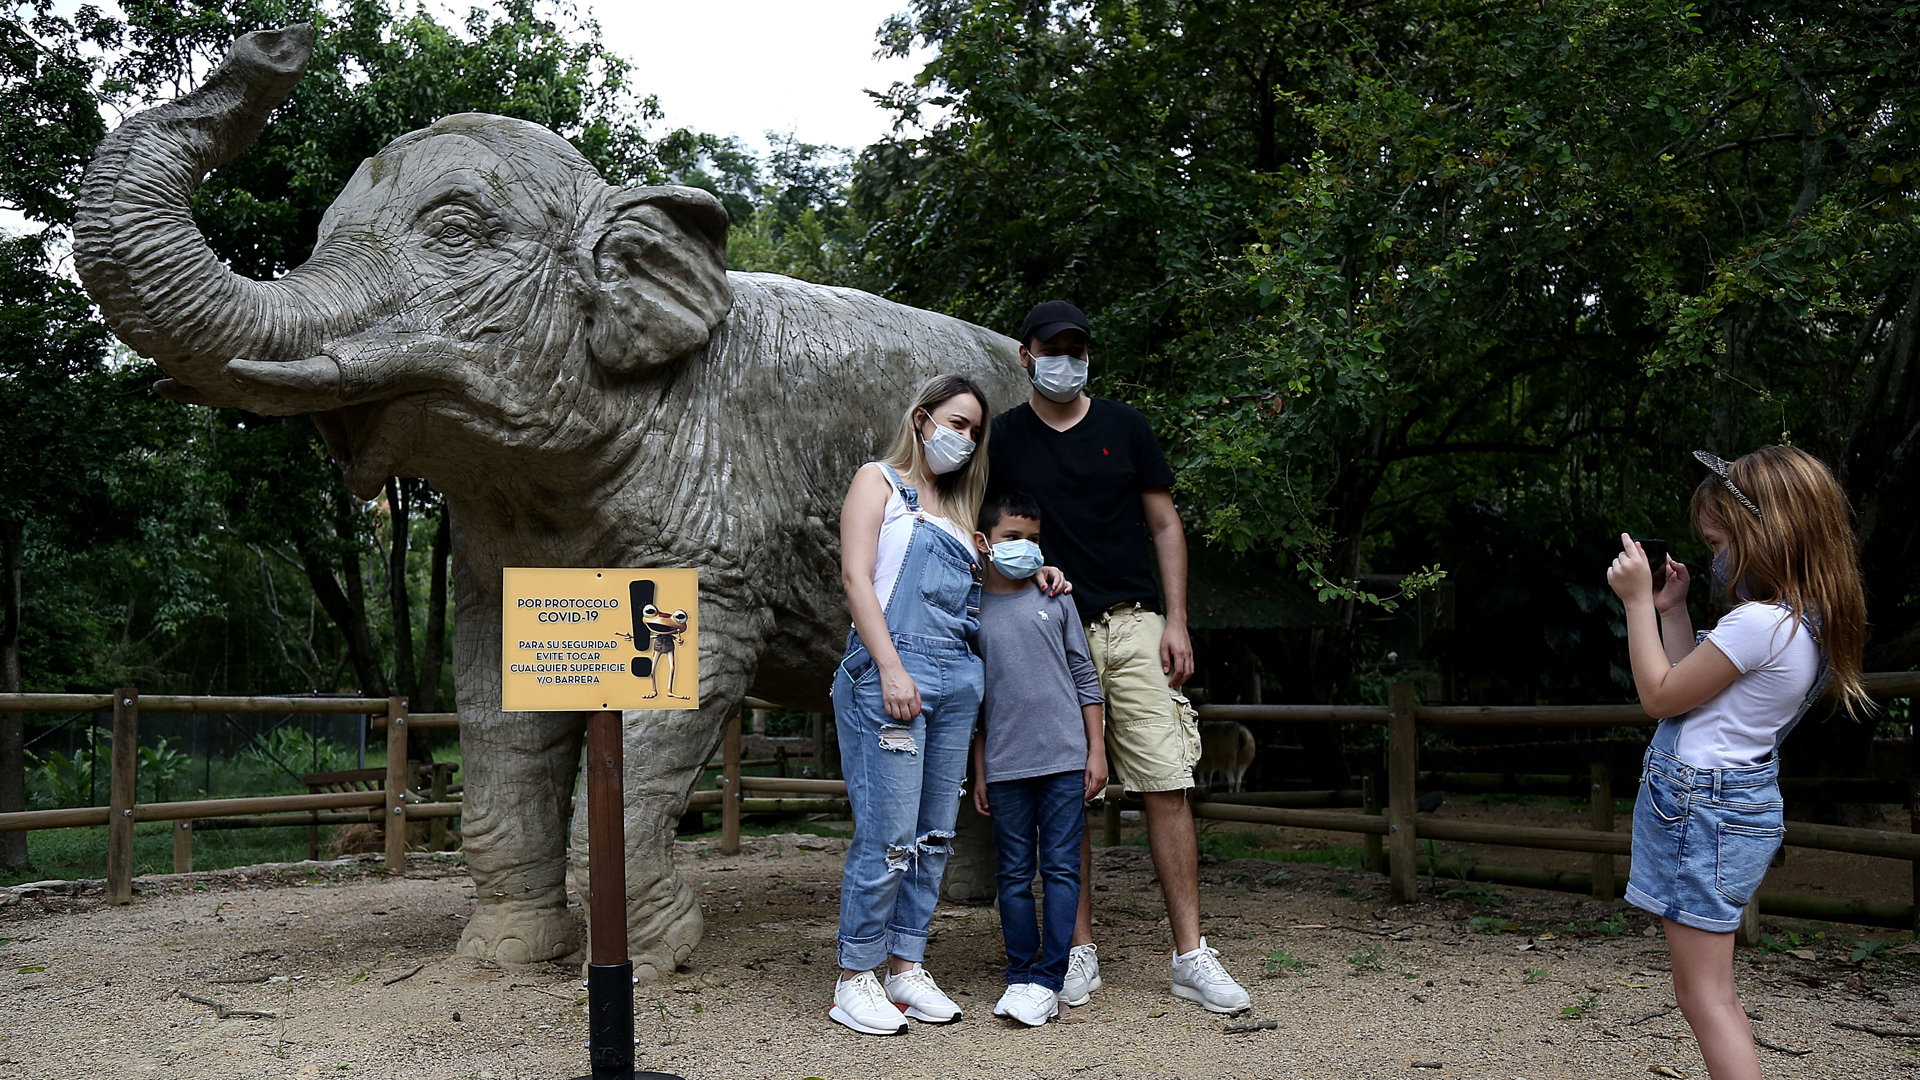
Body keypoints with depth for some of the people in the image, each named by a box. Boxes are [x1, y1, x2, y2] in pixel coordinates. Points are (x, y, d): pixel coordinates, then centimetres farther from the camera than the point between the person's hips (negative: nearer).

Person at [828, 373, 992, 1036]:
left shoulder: (957, 507, 24)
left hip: (958, 677, 7)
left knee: (935, 834, 6)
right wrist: (891, 669, -15)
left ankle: (906, 967, 15)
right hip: (892, 671, -7)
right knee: (888, 835, -9)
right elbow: (857, 577, -6)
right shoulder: (879, 481, 5)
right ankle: (854, 980, 1)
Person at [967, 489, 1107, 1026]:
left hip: (1065, 759, -1)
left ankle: (1047, 980, 1)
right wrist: (979, 773, 9)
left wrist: (1096, 751, 2)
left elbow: (1085, 679, 8)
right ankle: (1019, 976, 15)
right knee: (1014, 872, 6)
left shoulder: (1054, 601, 6)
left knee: (1061, 867, -2)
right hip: (1006, 766, 1)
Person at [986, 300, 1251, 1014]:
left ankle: (1190, 958, 1)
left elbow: (1164, 525, 10)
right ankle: (1079, 954, 13)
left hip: (1134, 625, 0)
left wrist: (1175, 621, 2)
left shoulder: (1124, 427, 9)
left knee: (1167, 787, -6)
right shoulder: (1002, 438, 8)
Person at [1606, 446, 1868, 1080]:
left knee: (1705, 998, -5)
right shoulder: (1806, 620, 11)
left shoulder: (1758, 623, -21)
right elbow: (1692, 687, 17)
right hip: (1742, 797, 10)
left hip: (1702, 806, -10)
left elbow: (1659, 696, -12)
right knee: (1710, 994, 16)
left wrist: (1638, 600, -8)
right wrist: (1672, 609, 14)